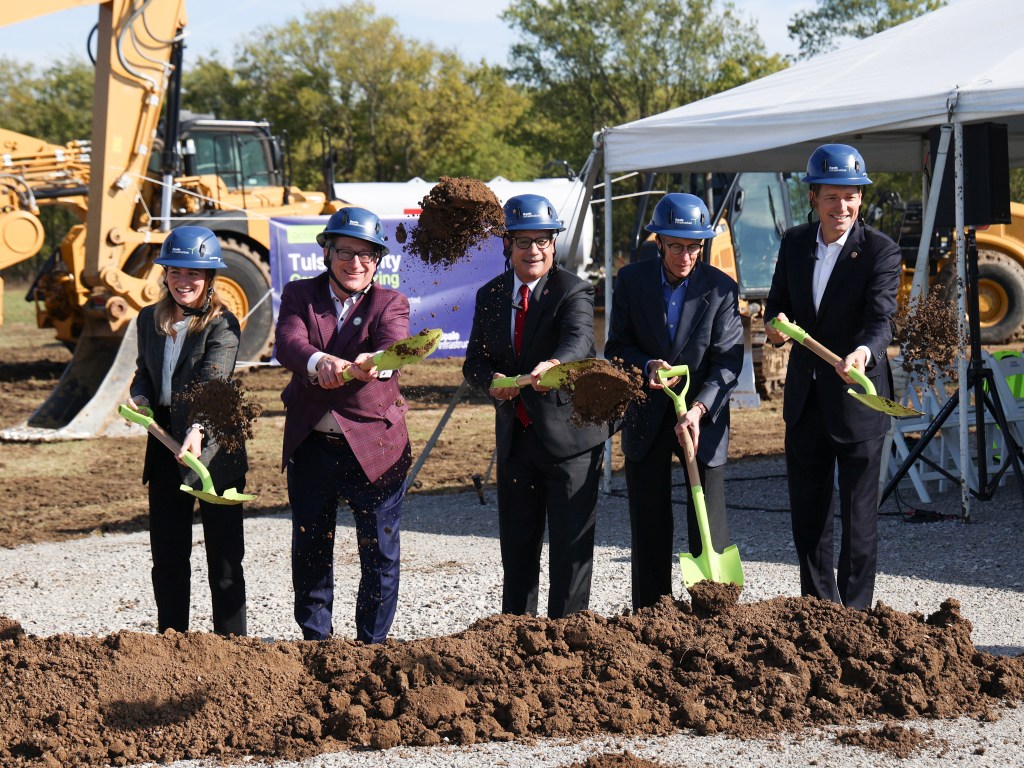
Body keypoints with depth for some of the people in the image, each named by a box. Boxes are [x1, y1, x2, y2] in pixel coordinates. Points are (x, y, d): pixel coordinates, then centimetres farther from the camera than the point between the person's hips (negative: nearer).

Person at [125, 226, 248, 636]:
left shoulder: (222, 324, -10)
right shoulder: (150, 320, 9)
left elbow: (214, 382, -24)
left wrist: (198, 430, -40)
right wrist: (139, 398, -3)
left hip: (212, 445, -6)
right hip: (164, 444, 6)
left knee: (224, 555, -2)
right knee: (166, 554, 11)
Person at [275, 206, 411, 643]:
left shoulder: (390, 304, -1)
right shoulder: (299, 296, 3)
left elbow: (394, 346, -22)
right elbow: (288, 343, -17)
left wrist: (373, 362, -47)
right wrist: (319, 363, -40)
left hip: (374, 446, -2)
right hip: (310, 446, 2)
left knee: (380, 553, 3)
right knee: (309, 549, 13)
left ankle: (373, 642, 18)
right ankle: (315, 639, 28)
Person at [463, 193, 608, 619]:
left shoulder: (573, 292, -9)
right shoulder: (490, 296, 8)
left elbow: (579, 341, -28)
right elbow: (474, 360, 9)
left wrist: (552, 365, -51)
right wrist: (492, 381, -15)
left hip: (568, 436, -5)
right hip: (515, 437, 5)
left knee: (571, 546, -2)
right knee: (516, 545, 13)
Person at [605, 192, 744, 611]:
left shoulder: (721, 288, -8)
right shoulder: (631, 281, -2)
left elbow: (727, 361, -11)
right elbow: (617, 346, 3)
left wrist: (698, 409, -25)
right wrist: (646, 367, -19)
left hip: (704, 418, -2)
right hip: (646, 418, 2)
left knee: (709, 528, -1)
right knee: (649, 529, 6)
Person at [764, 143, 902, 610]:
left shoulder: (881, 251, -11)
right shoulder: (794, 244, 5)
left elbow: (881, 318, -22)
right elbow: (778, 304, 13)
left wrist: (865, 352, -44)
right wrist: (776, 325, -12)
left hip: (857, 399, -5)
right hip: (805, 398, 5)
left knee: (858, 515, 1)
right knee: (807, 514, 13)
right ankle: (816, 608, 26)